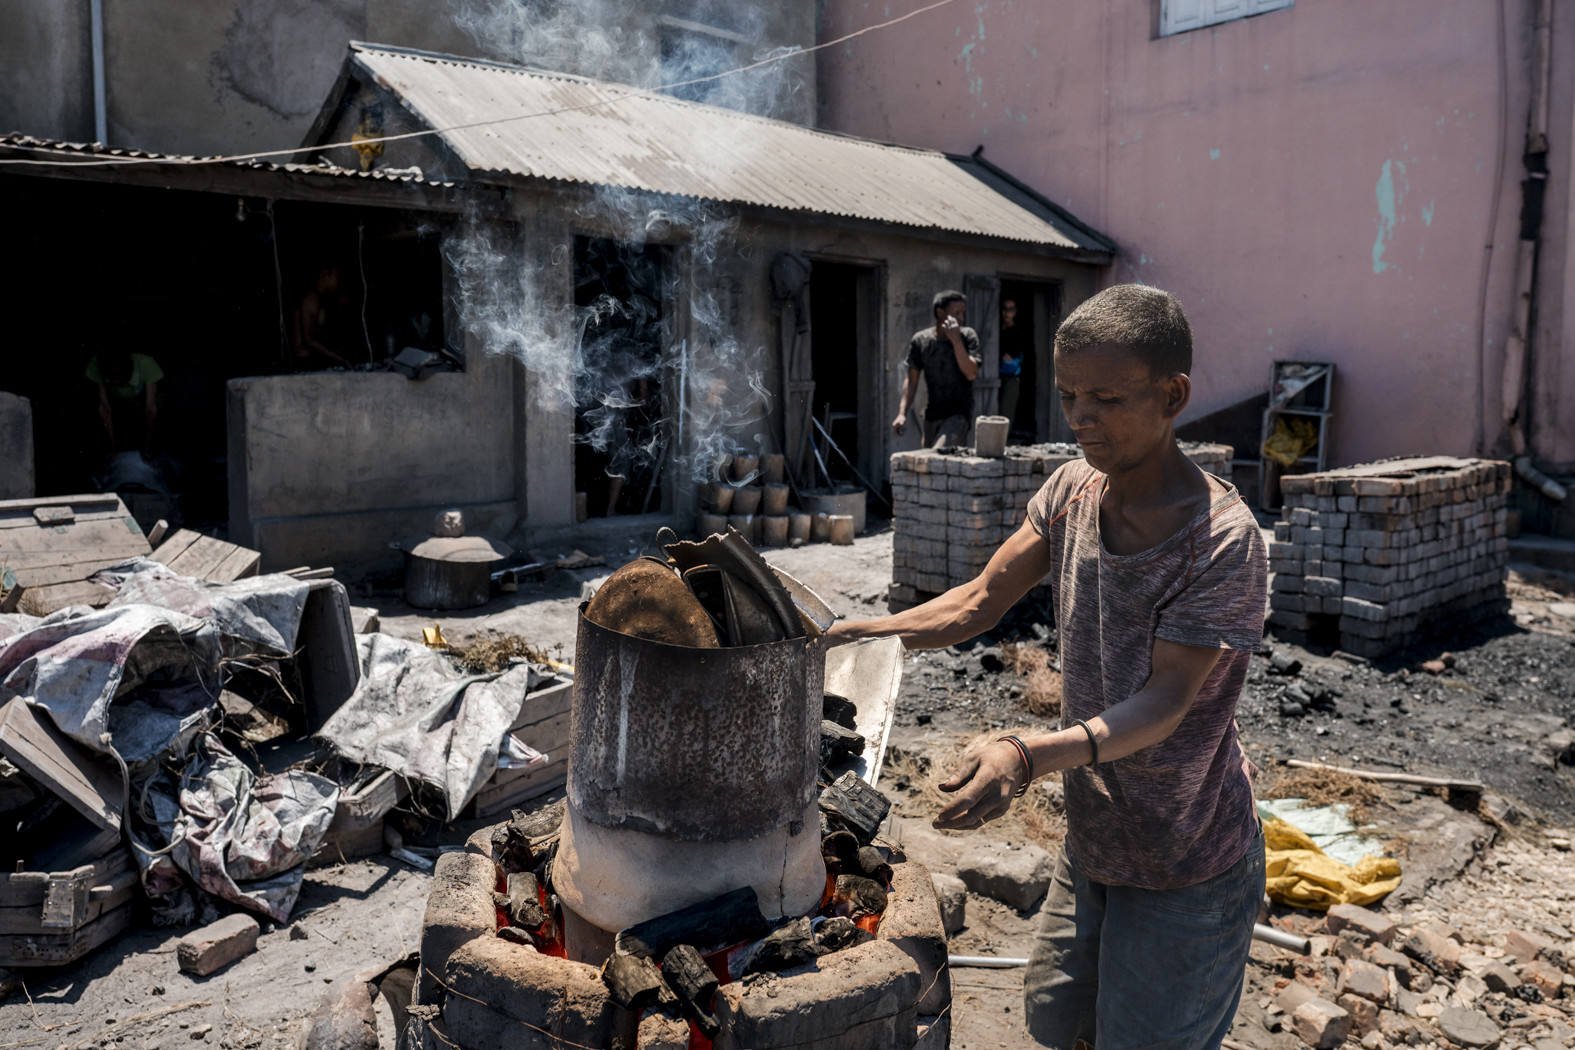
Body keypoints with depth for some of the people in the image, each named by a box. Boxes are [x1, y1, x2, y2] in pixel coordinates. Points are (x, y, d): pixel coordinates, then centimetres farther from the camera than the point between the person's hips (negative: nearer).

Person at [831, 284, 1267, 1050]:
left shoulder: (1223, 540, -26)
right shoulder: (1072, 489, -5)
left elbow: (1163, 705, -29)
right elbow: (981, 600, -3)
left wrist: (1025, 756, -45)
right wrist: (873, 632, -19)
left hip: (1189, 872, -6)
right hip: (1091, 842, 6)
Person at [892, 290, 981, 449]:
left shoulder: (968, 336, -4)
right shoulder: (920, 340, 1)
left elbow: (971, 373, -16)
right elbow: (912, 380, 4)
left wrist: (956, 340, -20)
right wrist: (902, 413, -5)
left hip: (959, 413, -4)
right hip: (931, 416, 4)